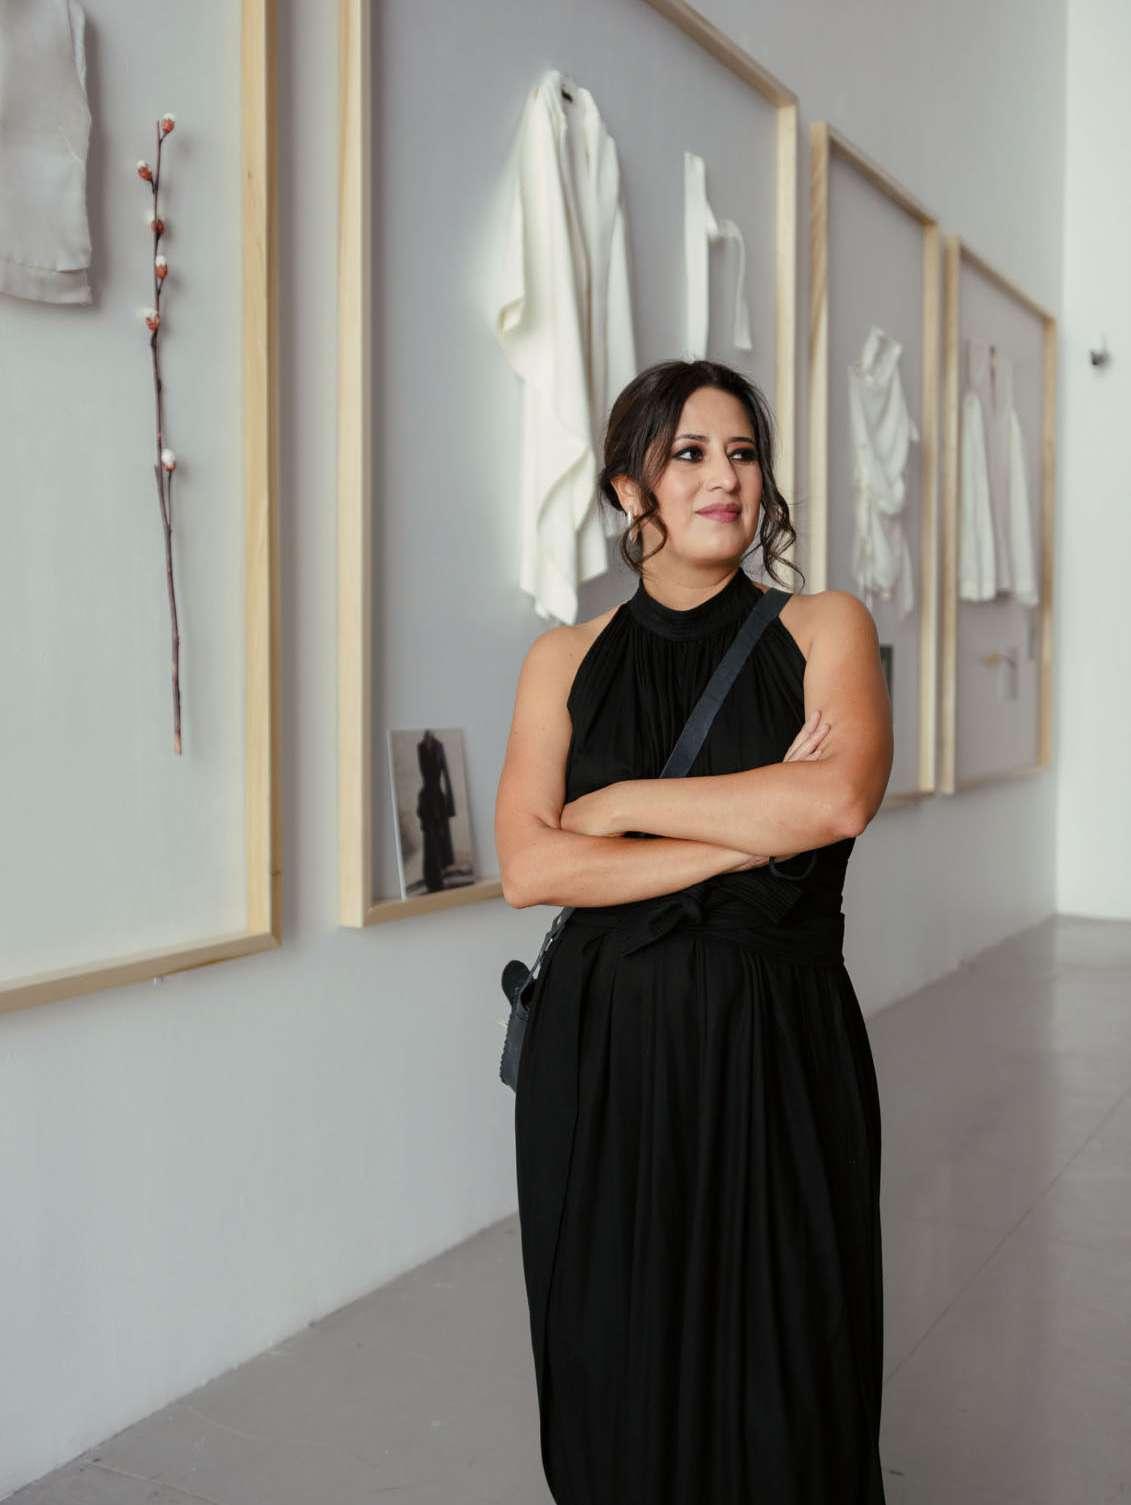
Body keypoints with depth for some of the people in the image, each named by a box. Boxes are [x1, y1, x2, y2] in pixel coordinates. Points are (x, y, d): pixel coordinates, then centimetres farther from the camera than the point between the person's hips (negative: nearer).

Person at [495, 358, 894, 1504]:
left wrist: (621, 803, -11)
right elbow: (526, 867, -8)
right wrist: (752, 831, -13)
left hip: (777, 1051, -1)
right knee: (618, 1381, 12)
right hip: (603, 1054, 1)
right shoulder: (567, 659, 5)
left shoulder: (824, 630, 3)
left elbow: (841, 798, -17)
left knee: (780, 1386, 8)